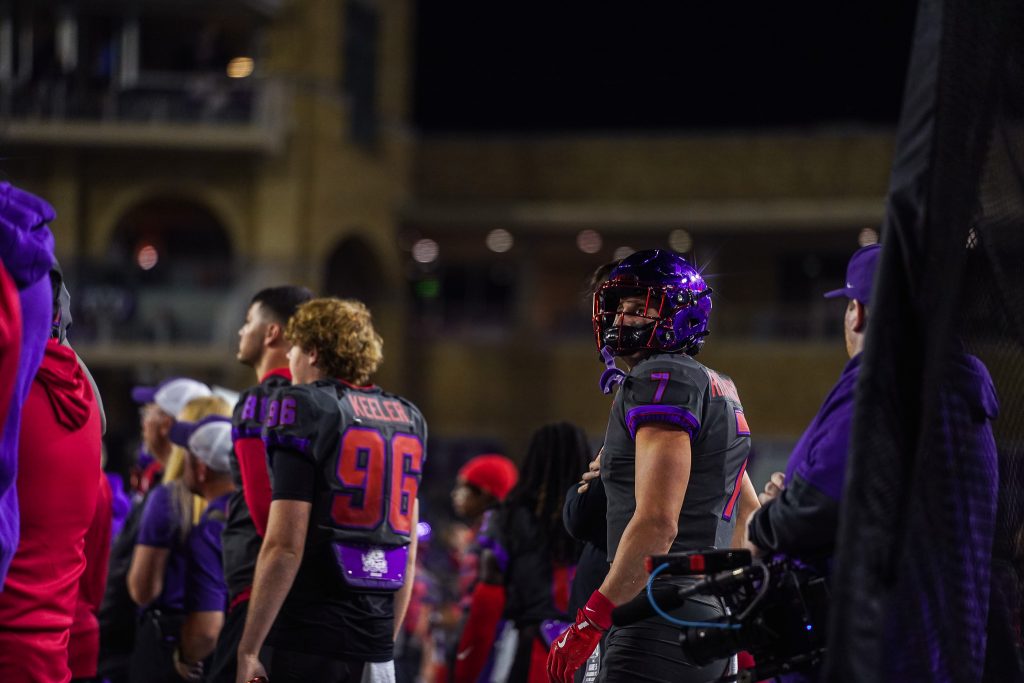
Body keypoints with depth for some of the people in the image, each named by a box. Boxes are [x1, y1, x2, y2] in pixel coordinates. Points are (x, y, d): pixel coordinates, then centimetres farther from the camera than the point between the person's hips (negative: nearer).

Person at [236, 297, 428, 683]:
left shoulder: (306, 410, -6)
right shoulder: (405, 420, 13)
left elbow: (285, 547, -13)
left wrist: (247, 650, -10)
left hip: (312, 643, -6)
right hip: (377, 648, 6)